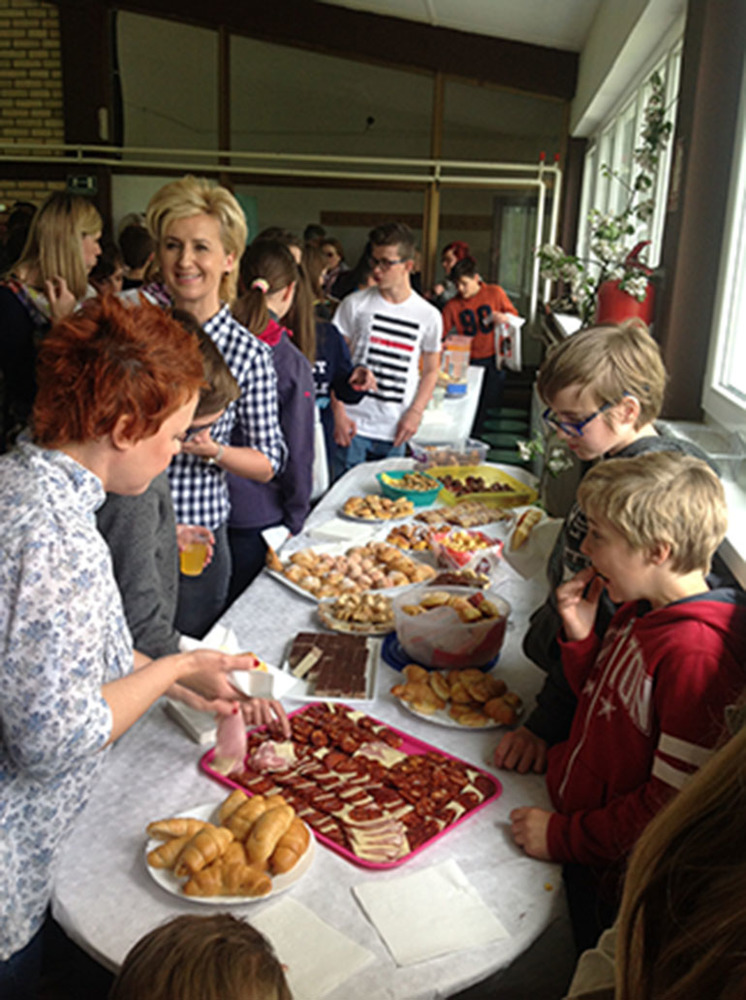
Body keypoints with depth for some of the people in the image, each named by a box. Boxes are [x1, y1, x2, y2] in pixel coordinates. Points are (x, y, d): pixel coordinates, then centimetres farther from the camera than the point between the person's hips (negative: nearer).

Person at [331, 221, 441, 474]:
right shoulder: (355, 305, 0)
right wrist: (338, 414, -8)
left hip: (395, 433, 2)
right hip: (353, 426, -1)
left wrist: (415, 412, -2)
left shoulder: (429, 315, 4)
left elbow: (431, 370, 13)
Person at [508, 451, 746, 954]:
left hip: (608, 872, -7)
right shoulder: (643, 609, -2)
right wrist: (579, 637, -7)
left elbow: (675, 803, -25)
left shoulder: (698, 653, -30)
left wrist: (565, 837, -18)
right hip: (565, 807, 8)